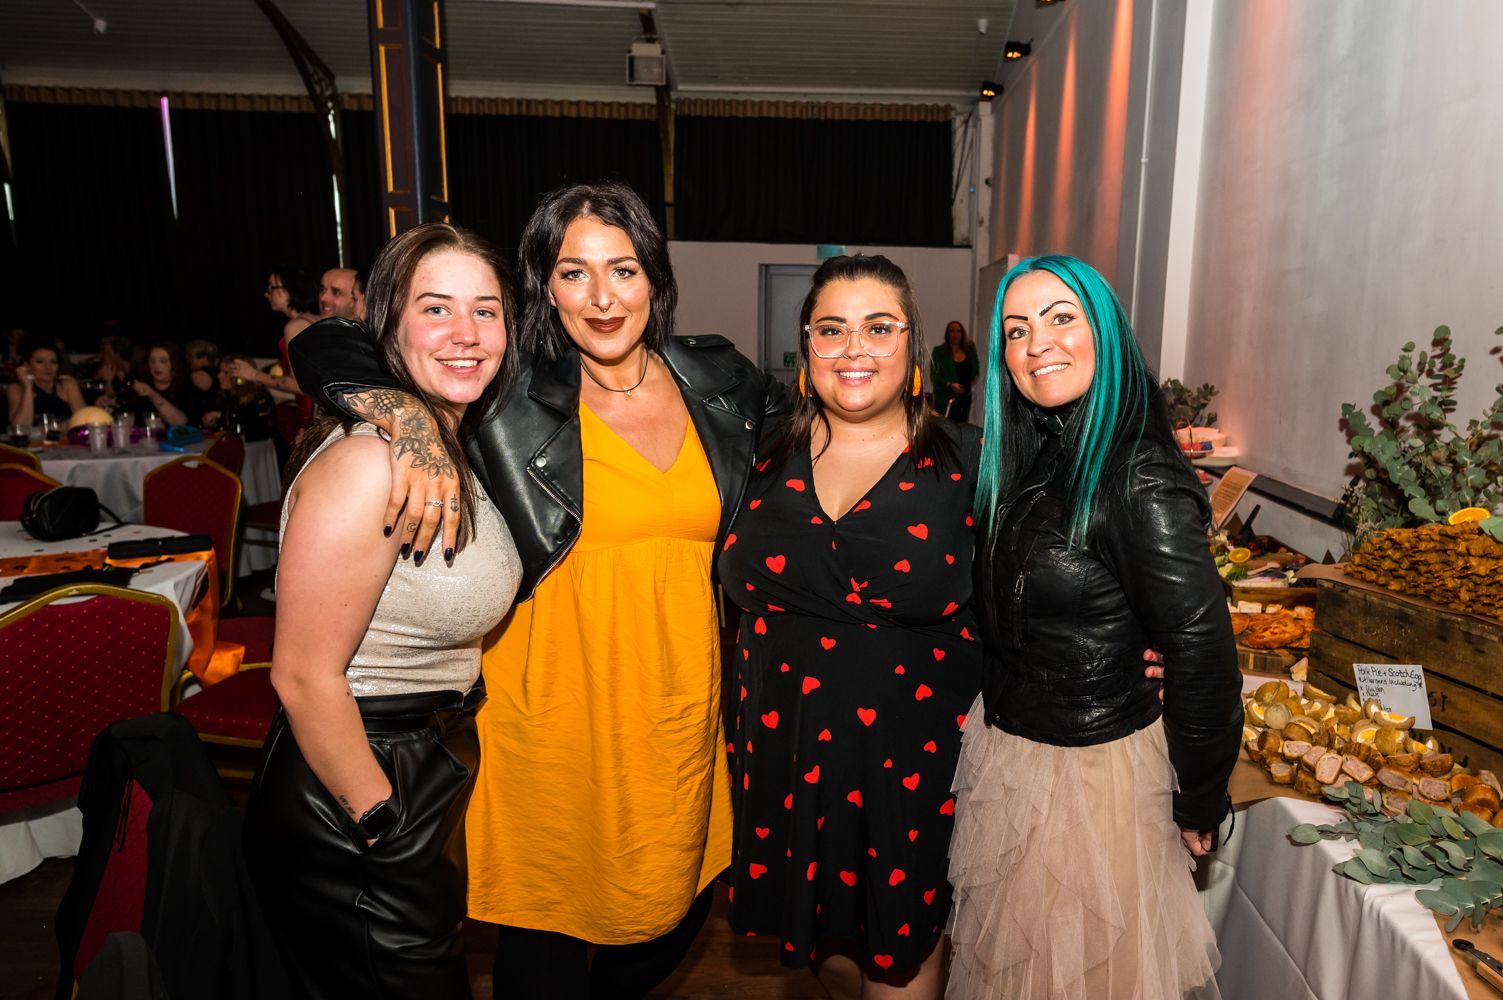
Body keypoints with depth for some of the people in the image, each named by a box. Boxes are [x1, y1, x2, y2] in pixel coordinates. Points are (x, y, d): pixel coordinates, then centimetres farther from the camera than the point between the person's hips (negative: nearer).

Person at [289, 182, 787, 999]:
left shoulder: (717, 379, 4)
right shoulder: (508, 389, -9)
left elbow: (796, 418, 25)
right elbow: (323, 350, -11)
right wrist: (414, 424, -27)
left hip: (677, 709, 4)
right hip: (555, 709, -4)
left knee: (677, 907, 23)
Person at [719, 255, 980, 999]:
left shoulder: (967, 462, -8)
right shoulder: (770, 455, 0)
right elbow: (735, 584, 10)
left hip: (910, 757, -3)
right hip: (784, 745, 3)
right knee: (820, 934, 23)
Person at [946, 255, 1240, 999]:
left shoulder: (1140, 481, -24)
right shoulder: (1023, 460, -1)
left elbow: (1202, 656, -20)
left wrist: (1200, 804, -9)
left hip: (1094, 767, -7)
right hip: (1001, 748, 7)